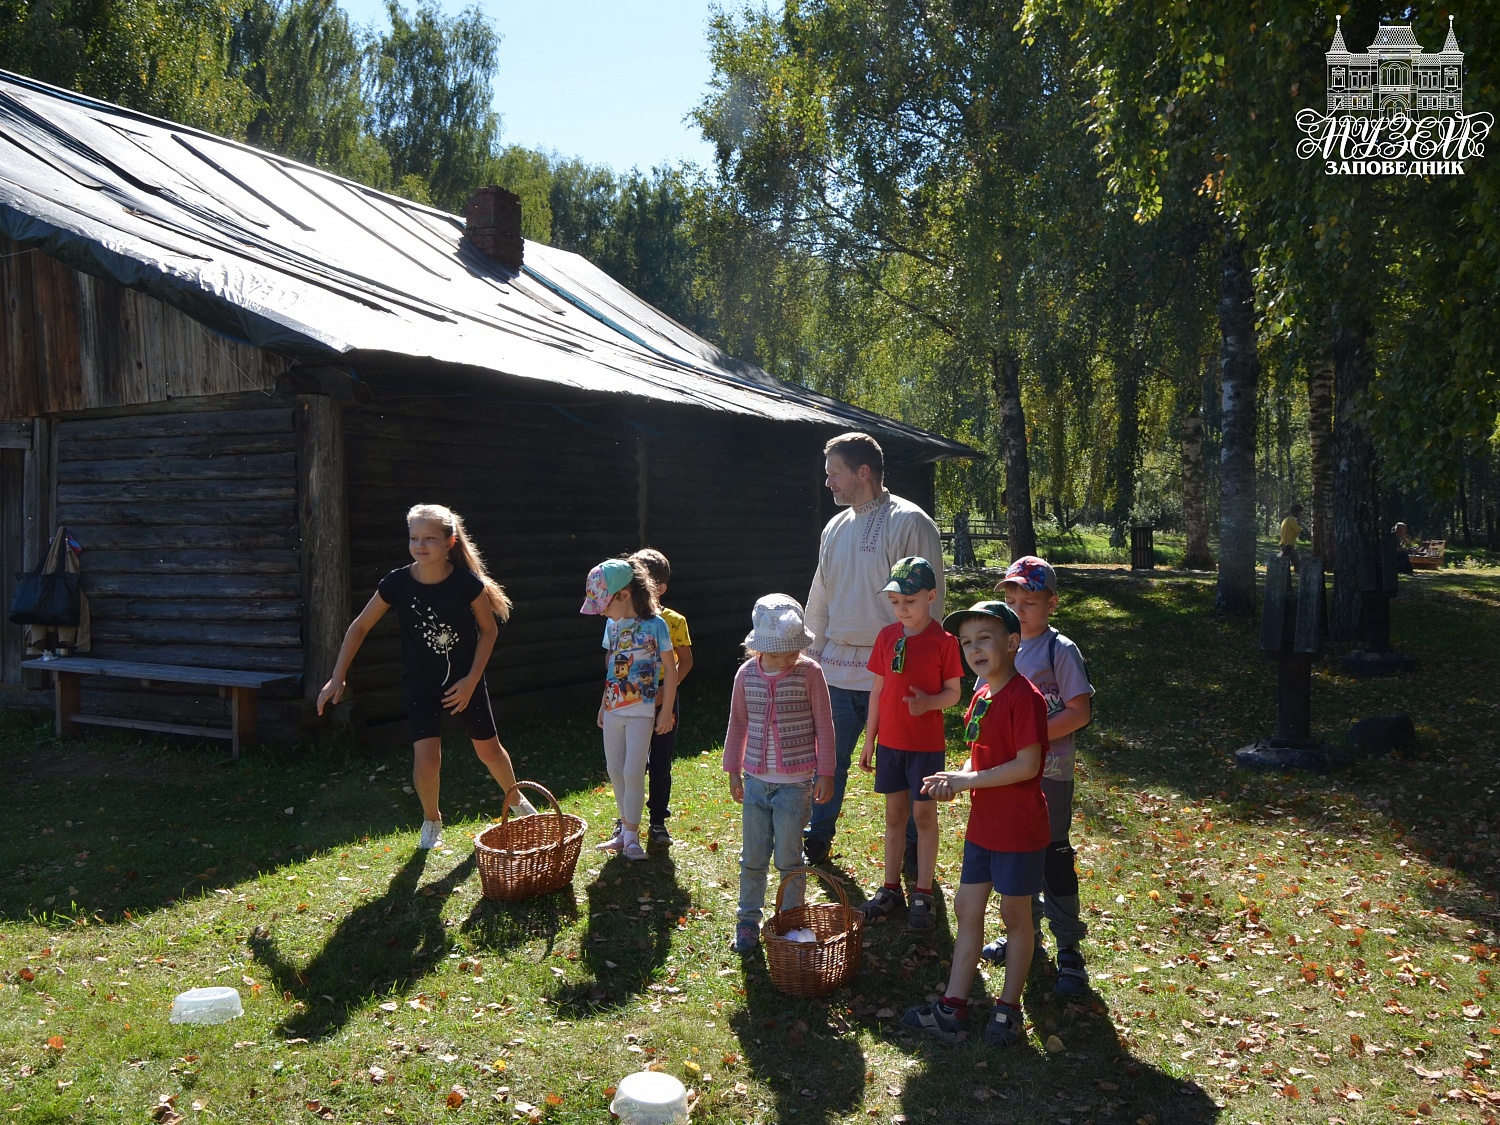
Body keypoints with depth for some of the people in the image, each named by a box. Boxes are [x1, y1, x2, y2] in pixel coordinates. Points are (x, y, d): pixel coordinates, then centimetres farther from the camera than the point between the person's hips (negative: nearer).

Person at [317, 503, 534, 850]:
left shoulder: (468, 582, -19)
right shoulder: (398, 583, -17)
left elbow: (489, 629, -6)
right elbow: (360, 627, -5)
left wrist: (471, 680, -10)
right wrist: (337, 678, -7)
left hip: (465, 680, 0)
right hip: (421, 682, 0)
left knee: (489, 750, 14)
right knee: (426, 759, -13)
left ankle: (516, 800, 44)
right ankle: (431, 820, 18)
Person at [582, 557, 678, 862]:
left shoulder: (655, 624, -12)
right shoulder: (612, 624, 5)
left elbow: (670, 669, -7)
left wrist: (666, 711, -8)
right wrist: (604, 705, 17)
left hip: (642, 711, -6)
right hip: (613, 710, 6)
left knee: (633, 772, -6)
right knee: (616, 772, 9)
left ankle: (631, 836, 6)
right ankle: (625, 829, 22)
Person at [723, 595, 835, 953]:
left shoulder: (809, 674, -9)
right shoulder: (746, 674, 0)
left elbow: (824, 726, -3)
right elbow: (738, 724, 10)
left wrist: (825, 773, -2)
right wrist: (733, 770, 12)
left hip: (795, 783, -3)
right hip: (755, 781, 3)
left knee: (789, 859, 4)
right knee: (753, 857, 10)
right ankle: (748, 922, 26)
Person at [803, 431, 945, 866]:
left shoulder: (910, 523, -9)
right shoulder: (836, 528, 12)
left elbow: (928, 601, -10)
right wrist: (811, 653, 18)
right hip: (836, 666, 6)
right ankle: (817, 839, 27)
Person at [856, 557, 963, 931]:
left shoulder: (943, 641, -10)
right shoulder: (887, 637, 2)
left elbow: (953, 692, -5)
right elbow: (877, 690, 8)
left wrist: (929, 702, -27)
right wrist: (869, 741, 10)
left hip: (926, 744, -4)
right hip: (890, 742, 4)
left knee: (923, 815, 4)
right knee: (894, 814, 13)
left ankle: (923, 895, 15)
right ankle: (891, 889, 24)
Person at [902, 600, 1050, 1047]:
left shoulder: (1025, 697, -20)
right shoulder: (982, 696, 7)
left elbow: (1027, 765, -24)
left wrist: (965, 780, -19)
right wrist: (956, 777, -6)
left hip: (1019, 829, -8)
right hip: (982, 825, 8)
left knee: (1015, 916, 9)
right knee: (966, 909, 12)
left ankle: (1008, 1007, 26)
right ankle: (952, 1008, 22)